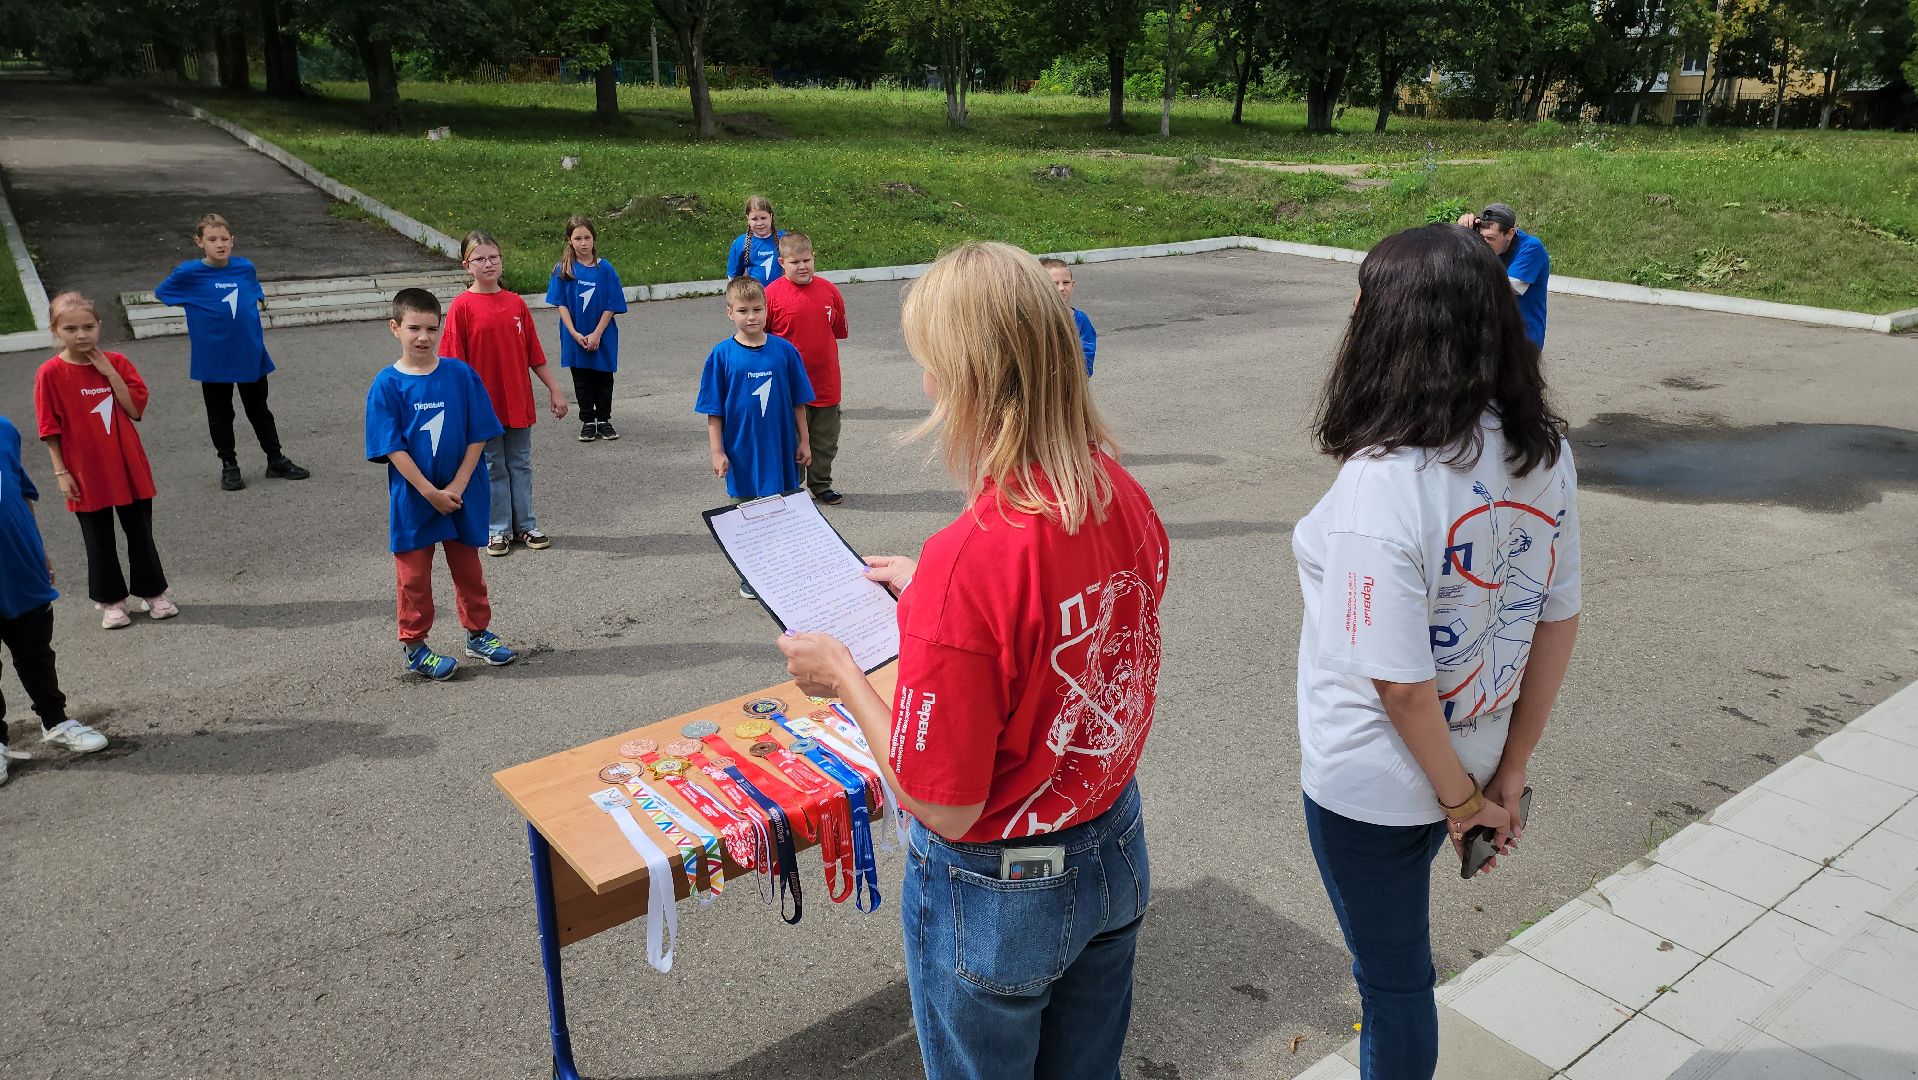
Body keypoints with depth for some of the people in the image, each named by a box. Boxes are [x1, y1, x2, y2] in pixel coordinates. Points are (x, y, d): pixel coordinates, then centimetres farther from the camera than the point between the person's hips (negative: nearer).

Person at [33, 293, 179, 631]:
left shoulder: (117, 363, 0)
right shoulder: (50, 374, -8)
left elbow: (135, 409, -9)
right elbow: (51, 429, -6)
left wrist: (109, 372, -15)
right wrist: (62, 472, -7)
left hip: (129, 467, 2)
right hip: (87, 473, -2)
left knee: (140, 533, 12)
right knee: (99, 540, 10)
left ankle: (153, 592, 25)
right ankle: (110, 601, 22)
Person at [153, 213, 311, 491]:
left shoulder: (246, 267, -2)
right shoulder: (189, 273, -10)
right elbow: (159, 294, 4)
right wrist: (202, 311, -3)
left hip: (250, 353, 2)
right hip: (214, 358, -2)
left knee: (259, 410, 15)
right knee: (220, 416, 11)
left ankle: (276, 460, 24)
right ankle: (229, 465, 23)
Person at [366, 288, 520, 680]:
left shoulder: (461, 375, -5)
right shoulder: (386, 385, -9)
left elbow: (478, 435, -4)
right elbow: (392, 448, -11)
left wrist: (457, 486, -12)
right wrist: (430, 492, -16)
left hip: (462, 495, 2)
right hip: (412, 499, -2)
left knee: (468, 568, 16)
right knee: (414, 575, 9)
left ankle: (479, 633, 32)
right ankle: (414, 646, 23)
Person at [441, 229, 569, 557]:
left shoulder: (516, 303, 3)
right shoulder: (462, 306, -8)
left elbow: (534, 354, 8)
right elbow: (455, 362, -8)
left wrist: (555, 389, 7)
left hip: (518, 402, 3)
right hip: (484, 404, -3)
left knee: (521, 465, 12)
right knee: (493, 468, 8)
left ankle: (526, 525, 22)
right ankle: (498, 530, 19)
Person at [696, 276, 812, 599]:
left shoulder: (784, 350, -5)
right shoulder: (722, 355, -8)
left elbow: (798, 402, 2)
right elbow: (714, 411, -4)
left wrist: (803, 441, 4)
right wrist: (717, 451, -6)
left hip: (780, 448, 1)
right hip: (742, 451, -1)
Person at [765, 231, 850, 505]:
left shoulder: (829, 290, 0)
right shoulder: (772, 293, -10)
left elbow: (839, 330, 13)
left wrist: (817, 346, 7)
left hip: (825, 382, 3)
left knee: (825, 440, 14)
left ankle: (821, 486, 30)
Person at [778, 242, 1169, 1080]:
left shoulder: (969, 559, -33)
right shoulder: (1126, 499, -11)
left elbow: (946, 808, -25)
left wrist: (843, 678, -13)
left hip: (995, 893, -6)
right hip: (1116, 853, 7)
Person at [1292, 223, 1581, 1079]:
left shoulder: (1383, 482, -31)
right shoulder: (1543, 450, -8)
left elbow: (1401, 683, -26)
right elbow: (1559, 620, -1)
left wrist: (1461, 797, -9)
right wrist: (1509, 773, 7)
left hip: (1370, 782, -7)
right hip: (1470, 751, 7)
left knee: (1393, 974, 18)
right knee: (1396, 951, 31)